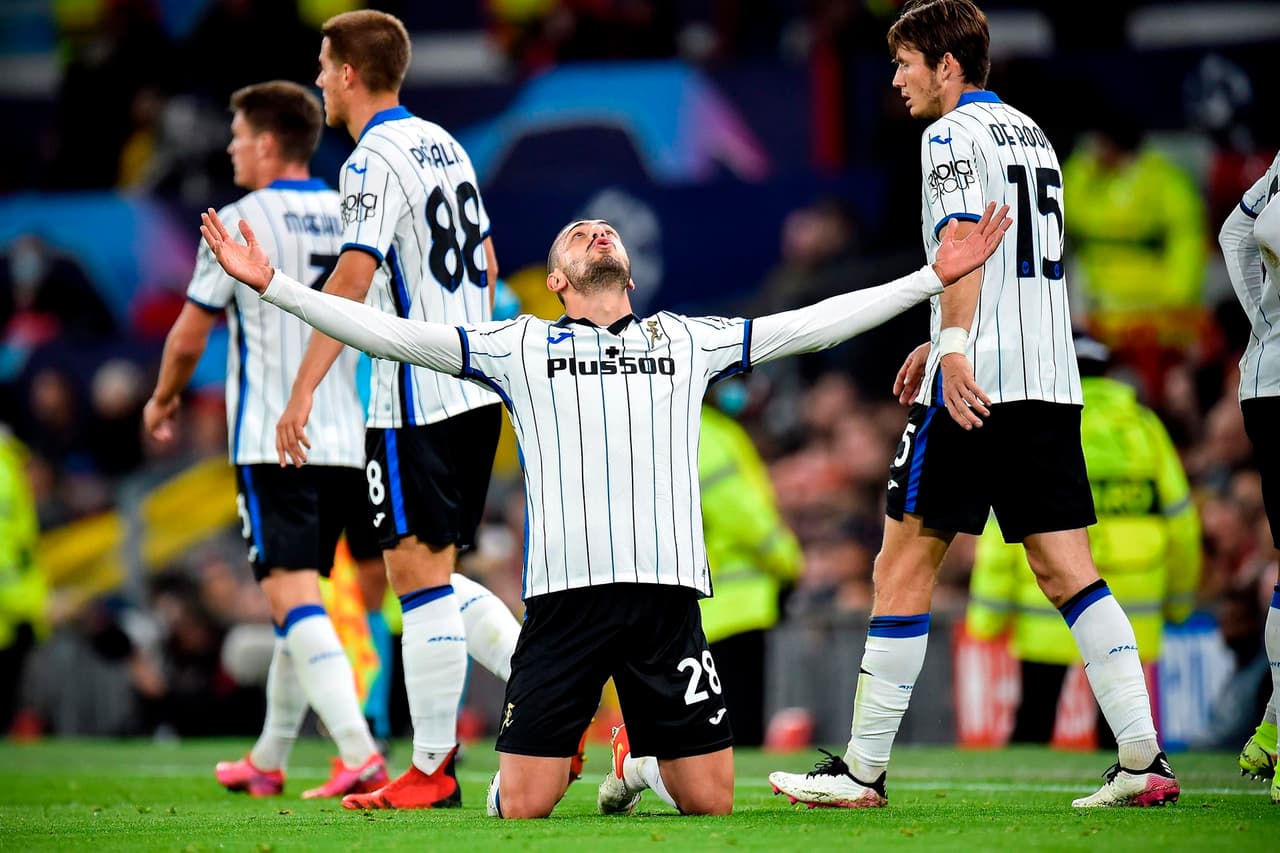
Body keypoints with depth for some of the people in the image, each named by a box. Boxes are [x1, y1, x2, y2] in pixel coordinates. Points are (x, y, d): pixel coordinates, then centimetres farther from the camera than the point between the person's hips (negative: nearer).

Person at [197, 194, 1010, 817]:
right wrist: (272, 283, 0)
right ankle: (566, 750, 27)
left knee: (710, 801, -2)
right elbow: (389, 332, 8)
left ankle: (642, 759, 31)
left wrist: (936, 277, 16)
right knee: (523, 805, -8)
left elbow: (815, 324, 19)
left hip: (668, 592, 1)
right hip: (564, 593, -1)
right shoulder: (518, 346, 12)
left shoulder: (687, 341, 18)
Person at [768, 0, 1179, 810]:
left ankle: (863, 770, 1)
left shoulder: (954, 136, -5)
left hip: (976, 385, -8)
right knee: (1067, 568, 4)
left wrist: (955, 350, -28)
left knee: (905, 563, -1)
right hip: (1052, 382, 8)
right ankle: (1144, 759, -6)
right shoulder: (1031, 133, 21)